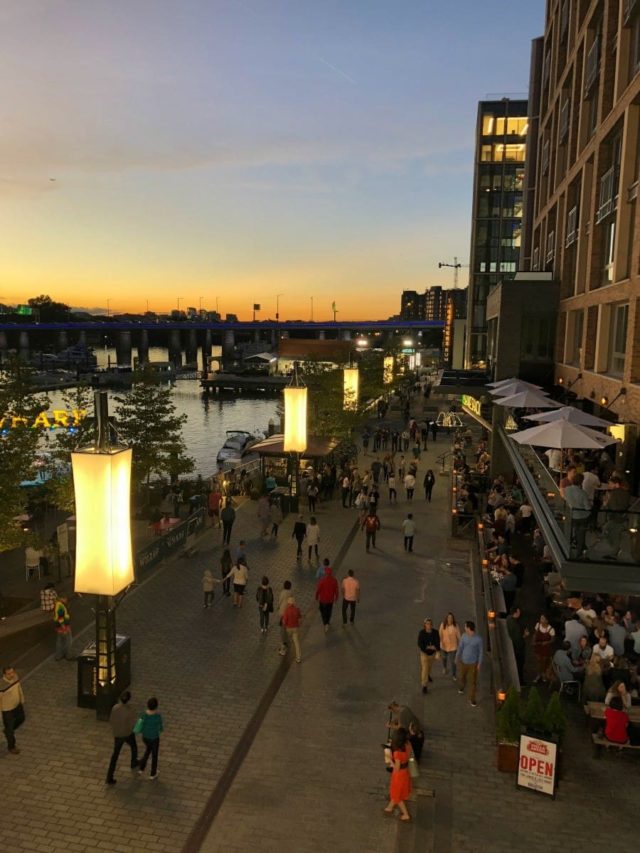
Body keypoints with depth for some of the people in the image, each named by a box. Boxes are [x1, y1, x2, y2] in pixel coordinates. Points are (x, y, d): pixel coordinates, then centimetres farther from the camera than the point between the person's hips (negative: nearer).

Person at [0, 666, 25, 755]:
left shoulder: (15, 677, -15)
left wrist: (22, 700, 14)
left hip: (17, 705, 6)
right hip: (8, 709, -6)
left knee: (21, 719, 28)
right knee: (9, 728, 15)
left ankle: (8, 730, 56)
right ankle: (11, 746, 39)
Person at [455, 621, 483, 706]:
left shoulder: (478, 639, -21)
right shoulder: (464, 636, -12)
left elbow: (480, 651, -10)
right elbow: (460, 648, -1)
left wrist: (479, 664, -8)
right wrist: (457, 658, 6)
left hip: (473, 663, -3)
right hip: (463, 662, 3)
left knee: (473, 681, 3)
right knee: (462, 676, 25)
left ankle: (472, 699, 20)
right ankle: (462, 686, 56)